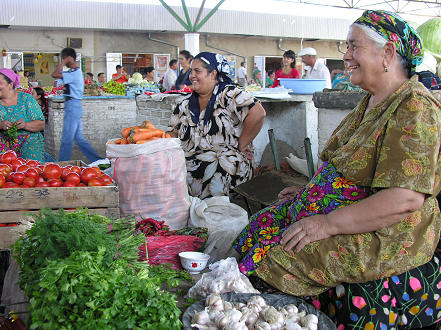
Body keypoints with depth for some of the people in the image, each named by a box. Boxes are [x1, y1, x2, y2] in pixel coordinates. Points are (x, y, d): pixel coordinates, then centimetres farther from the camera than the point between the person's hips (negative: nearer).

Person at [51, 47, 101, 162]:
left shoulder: (75, 72, -16)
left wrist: (63, 63, -12)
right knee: (79, 139, 12)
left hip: (72, 106, -10)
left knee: (67, 139, -4)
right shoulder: (74, 71, 15)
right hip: (74, 106, 10)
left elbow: (55, 74, -22)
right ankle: (98, 160, 15)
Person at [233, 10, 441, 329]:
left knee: (276, 256, -23)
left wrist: (327, 224, -25)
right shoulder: (372, 102, 13)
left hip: (386, 239, -9)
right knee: (259, 229, -3)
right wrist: (311, 191, 12)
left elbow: (406, 198, -26)